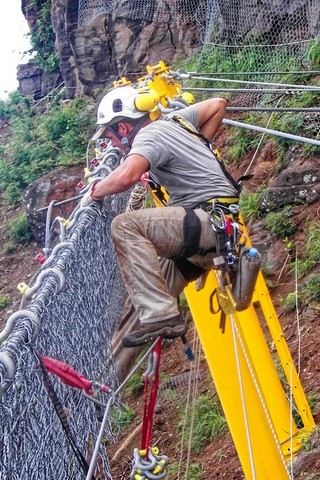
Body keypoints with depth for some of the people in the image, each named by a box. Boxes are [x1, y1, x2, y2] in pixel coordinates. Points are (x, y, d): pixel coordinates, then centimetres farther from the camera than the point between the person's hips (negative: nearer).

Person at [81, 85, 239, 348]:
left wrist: (95, 192, -11)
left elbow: (127, 175, -30)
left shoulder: (150, 135, -10)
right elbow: (218, 104, 30)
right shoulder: (171, 121, 17)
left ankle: (161, 316, -27)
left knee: (125, 226, -24)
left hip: (211, 220, -11)